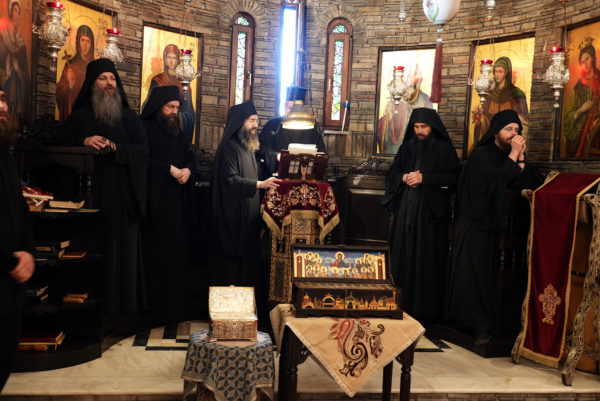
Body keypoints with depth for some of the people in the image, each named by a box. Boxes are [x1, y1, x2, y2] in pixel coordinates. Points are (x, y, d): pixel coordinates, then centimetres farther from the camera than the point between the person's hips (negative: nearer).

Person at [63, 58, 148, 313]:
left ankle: (123, 300, 9)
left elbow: (142, 149, 3)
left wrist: (114, 147, -12)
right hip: (92, 193, -1)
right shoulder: (80, 116, 12)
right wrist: (84, 142, -12)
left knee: (123, 244, 0)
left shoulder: (129, 117, 14)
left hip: (123, 195, 1)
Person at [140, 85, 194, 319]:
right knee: (157, 250, -6)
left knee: (177, 249, 6)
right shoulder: (145, 129, -4)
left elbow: (190, 157, 19)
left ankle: (177, 299, 13)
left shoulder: (176, 131, 18)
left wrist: (187, 170, -3)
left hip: (176, 202, 7)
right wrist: (169, 169, -15)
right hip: (155, 201, -7)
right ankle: (157, 302, 2)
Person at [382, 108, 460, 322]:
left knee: (427, 260, -3)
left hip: (430, 213, -4)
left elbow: (453, 177, -8)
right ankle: (402, 305, 13)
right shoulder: (406, 148, 14)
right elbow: (392, 173, 16)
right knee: (403, 257, 4)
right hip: (406, 210, 4)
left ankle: (426, 309, 6)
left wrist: (424, 178, -14)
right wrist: (404, 177, -6)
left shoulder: (445, 149, 1)